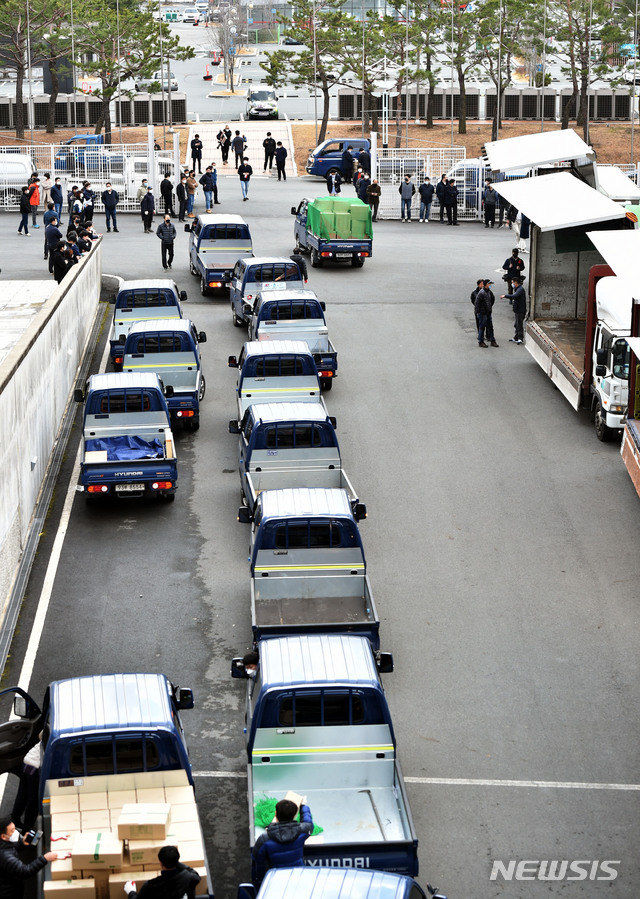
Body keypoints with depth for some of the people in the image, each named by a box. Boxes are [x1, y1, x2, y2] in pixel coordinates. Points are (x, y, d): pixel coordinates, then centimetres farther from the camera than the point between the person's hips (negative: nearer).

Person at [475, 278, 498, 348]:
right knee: (482, 327, 0)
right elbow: (477, 302, -18)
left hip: (488, 312, 8)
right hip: (482, 313, -8)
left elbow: (493, 299, 25)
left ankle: (492, 341, 18)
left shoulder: (489, 291, 7)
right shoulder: (481, 292, -18)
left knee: (490, 327, 11)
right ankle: (480, 342, 8)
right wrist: (478, 312, -15)